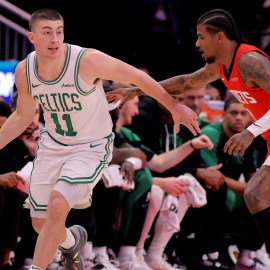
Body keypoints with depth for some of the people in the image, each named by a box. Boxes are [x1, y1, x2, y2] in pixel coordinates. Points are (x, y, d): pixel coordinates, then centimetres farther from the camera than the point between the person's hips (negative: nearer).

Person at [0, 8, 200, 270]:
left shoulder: (88, 61, -27)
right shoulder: (24, 71, -11)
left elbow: (137, 77, -13)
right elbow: (22, 116, 8)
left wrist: (174, 106, -6)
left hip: (91, 148, -5)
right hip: (52, 146, 5)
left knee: (57, 206, -27)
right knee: (41, 224, 10)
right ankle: (71, 241, 46)